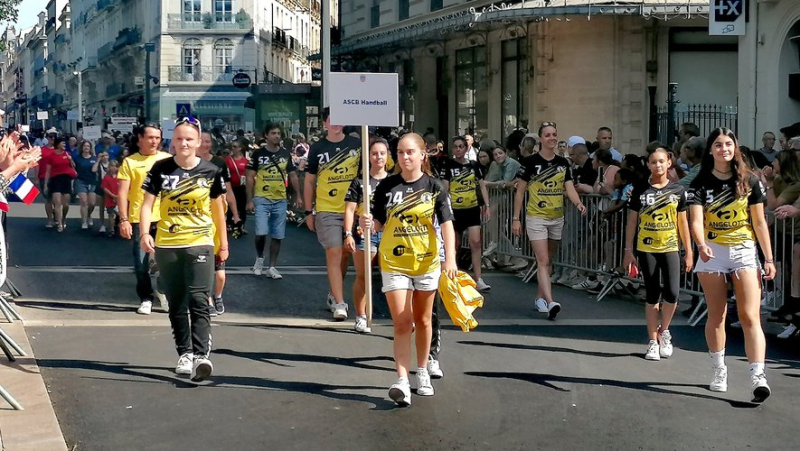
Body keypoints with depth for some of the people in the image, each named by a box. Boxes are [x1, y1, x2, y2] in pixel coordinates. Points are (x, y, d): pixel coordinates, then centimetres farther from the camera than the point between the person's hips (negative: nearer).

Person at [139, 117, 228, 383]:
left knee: (198, 301, -14)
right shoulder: (161, 169, 1)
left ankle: (200, 355, -20)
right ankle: (185, 353, 22)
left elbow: (217, 208, 11)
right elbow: (147, 203, 0)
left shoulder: (210, 171, 1)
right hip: (167, 246, 2)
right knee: (176, 305, 10)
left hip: (200, 244, -2)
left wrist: (223, 243, 15)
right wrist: (145, 233, -16)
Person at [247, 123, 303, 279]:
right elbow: (250, 177, -1)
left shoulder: (285, 154, 7)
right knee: (261, 233, -14)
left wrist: (298, 196, 5)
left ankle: (272, 267, 14)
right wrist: (250, 200, -6)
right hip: (262, 199, -3)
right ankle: (259, 258, 13)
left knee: (277, 236, 5)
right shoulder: (258, 154, -2)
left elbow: (293, 176, 13)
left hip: (280, 200, 3)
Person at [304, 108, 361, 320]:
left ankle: (334, 294, 29)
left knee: (345, 254, 11)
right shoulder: (318, 148, 1)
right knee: (333, 254, -9)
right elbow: (309, 181, 7)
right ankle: (339, 303, -8)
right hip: (327, 210, -2)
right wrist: (309, 211, 4)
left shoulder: (356, 144, 4)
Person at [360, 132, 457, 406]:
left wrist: (450, 258, -19)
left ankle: (423, 373, 30)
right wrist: (368, 224, -19)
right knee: (402, 324, -8)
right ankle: (402, 382, -12)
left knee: (422, 321, 14)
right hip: (394, 263, -1)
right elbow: (379, 224, 5)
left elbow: (446, 224, -7)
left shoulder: (434, 187, -2)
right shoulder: (386, 186, 0)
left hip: (427, 263, 1)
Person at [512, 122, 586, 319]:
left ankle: (541, 298, 26)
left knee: (548, 261, 14)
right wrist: (516, 218, -5)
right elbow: (520, 191, -2)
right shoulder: (531, 162, -7)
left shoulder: (563, 163, 6)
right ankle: (550, 303, -21)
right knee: (543, 261, -12)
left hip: (557, 219, 5)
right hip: (536, 218, -5)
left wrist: (578, 203, -22)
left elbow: (569, 188, -1)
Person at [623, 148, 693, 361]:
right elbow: (632, 221, 5)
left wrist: (689, 251, 8)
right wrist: (628, 251, 2)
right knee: (652, 296, 3)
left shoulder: (677, 190, 5)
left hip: (670, 248, 0)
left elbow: (682, 222, 10)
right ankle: (653, 341, 13)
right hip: (646, 249, 0)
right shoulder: (640, 190, 2)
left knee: (672, 294, -12)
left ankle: (664, 330, 15)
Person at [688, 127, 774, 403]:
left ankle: (758, 377, -17)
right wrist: (701, 245, -32)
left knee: (750, 316, -10)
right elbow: (696, 220, -12)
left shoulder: (750, 181, 3)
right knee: (716, 316, 6)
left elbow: (759, 222, 5)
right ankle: (719, 372, 19)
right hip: (712, 253, 1)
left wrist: (769, 258, 0)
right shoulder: (701, 184, 1)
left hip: (744, 251, -1)